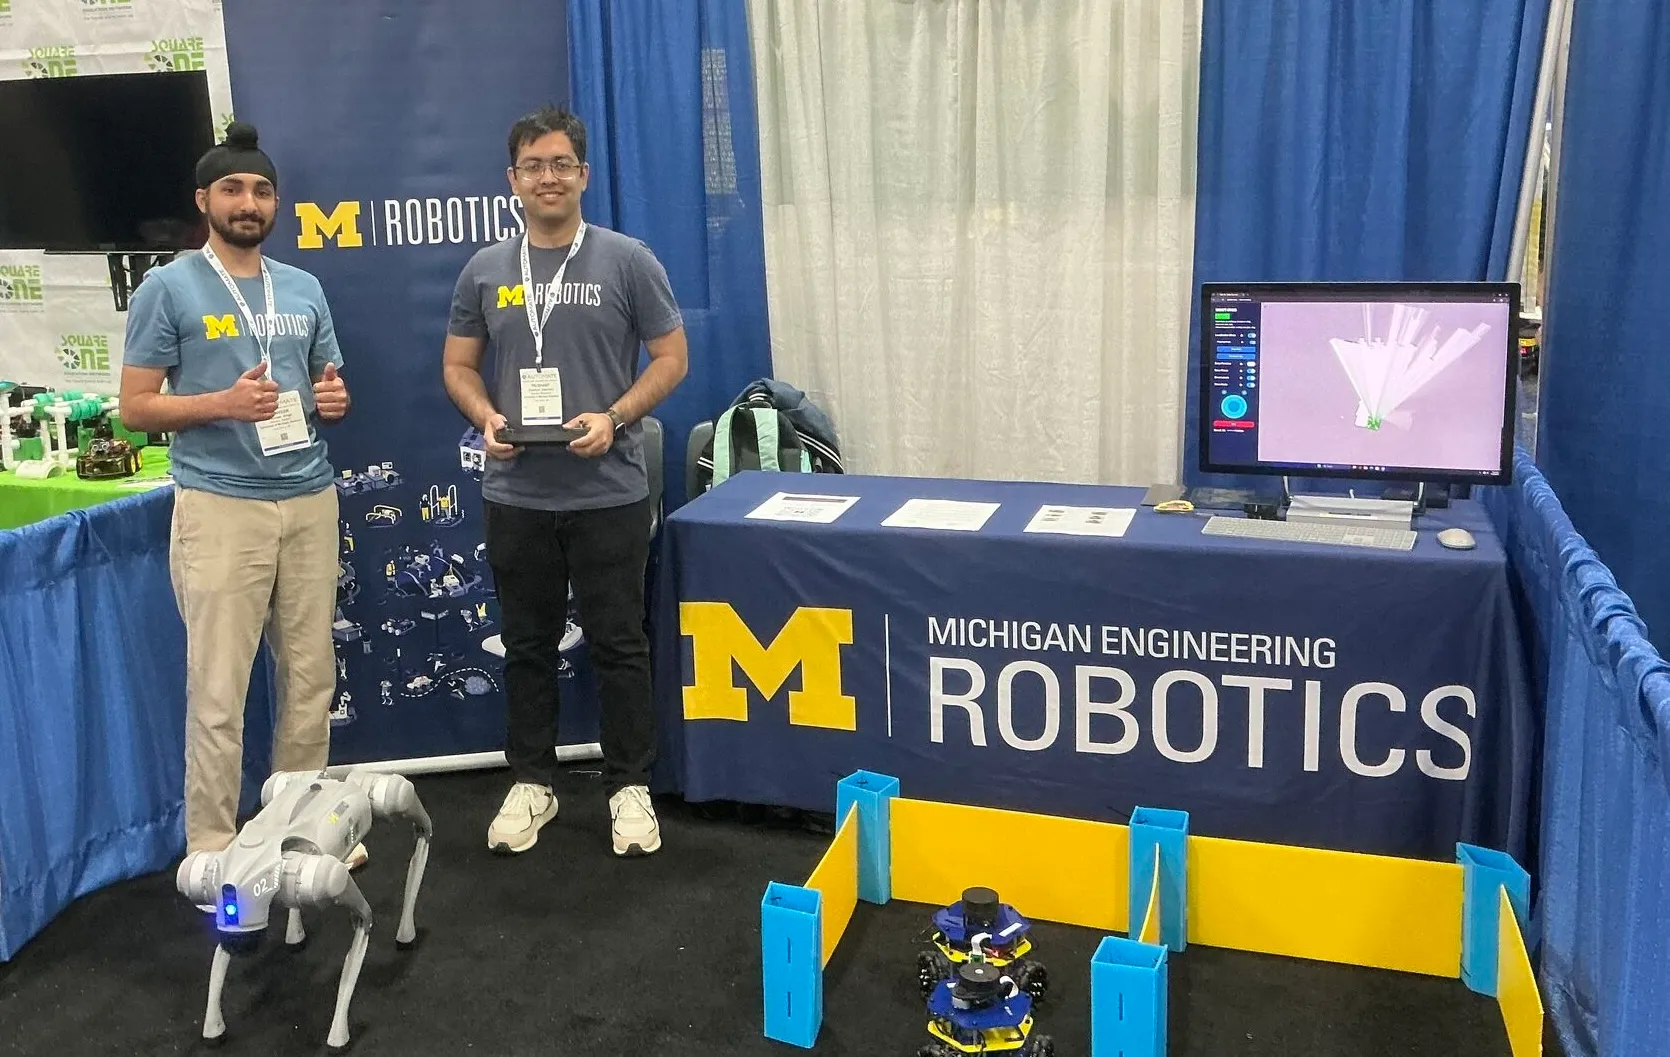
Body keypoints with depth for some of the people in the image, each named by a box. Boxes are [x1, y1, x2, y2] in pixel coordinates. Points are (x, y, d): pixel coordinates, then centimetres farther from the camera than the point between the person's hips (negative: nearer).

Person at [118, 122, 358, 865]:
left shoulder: (305, 290, 12)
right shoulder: (167, 288, -2)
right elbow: (135, 407, -3)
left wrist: (334, 400, -3)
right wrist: (224, 403, -19)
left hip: (310, 500, 5)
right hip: (220, 506, -5)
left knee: (311, 674, 11)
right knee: (218, 690, -1)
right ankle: (211, 850, 10)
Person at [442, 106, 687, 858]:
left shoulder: (628, 262, -2)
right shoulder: (484, 271, 7)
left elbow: (670, 357, -1)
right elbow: (458, 365, 12)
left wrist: (614, 417, -15)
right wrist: (487, 419, -9)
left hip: (609, 494, -3)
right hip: (515, 496, 3)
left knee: (618, 644, 5)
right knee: (527, 646, 12)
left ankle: (629, 786, 18)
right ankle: (531, 781, 26)